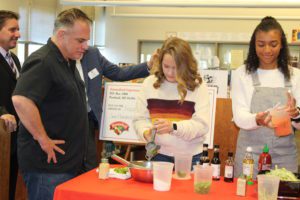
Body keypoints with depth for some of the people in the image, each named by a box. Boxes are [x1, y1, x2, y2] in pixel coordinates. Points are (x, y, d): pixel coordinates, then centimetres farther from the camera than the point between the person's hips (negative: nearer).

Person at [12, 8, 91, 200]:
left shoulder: (69, 63, 13)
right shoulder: (42, 61, -17)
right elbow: (21, 100, -32)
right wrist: (43, 139, -24)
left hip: (69, 163, 9)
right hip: (48, 165, -9)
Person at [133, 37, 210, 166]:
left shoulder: (197, 86, -6)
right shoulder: (150, 83, 1)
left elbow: (202, 125, -11)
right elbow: (140, 118, 4)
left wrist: (173, 127, -25)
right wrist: (146, 132, -18)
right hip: (158, 155, 2)